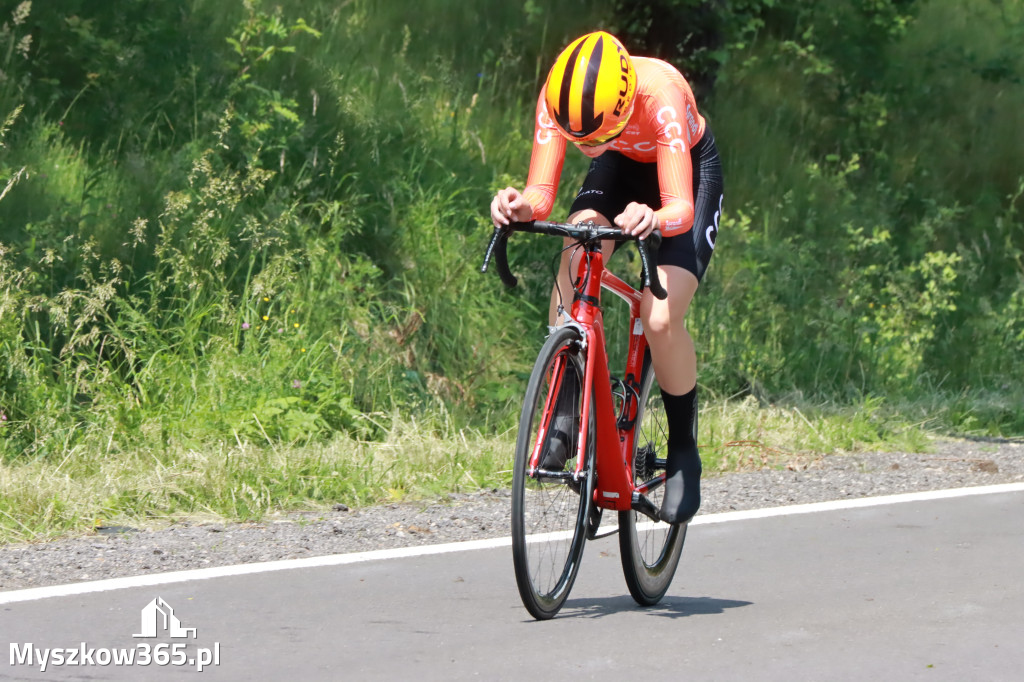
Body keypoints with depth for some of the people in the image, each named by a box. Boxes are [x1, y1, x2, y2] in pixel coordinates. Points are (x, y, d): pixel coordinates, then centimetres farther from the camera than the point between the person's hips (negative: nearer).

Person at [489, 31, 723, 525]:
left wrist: (655, 219, -68)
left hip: (691, 172, -4)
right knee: (574, 258, -29)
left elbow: (681, 208, -45)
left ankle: (683, 453, 2)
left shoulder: (660, 94, -41)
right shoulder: (558, 96, -30)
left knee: (661, 319, -21)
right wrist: (520, 206, -54)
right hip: (622, 168, 4)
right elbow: (541, 194, -31)